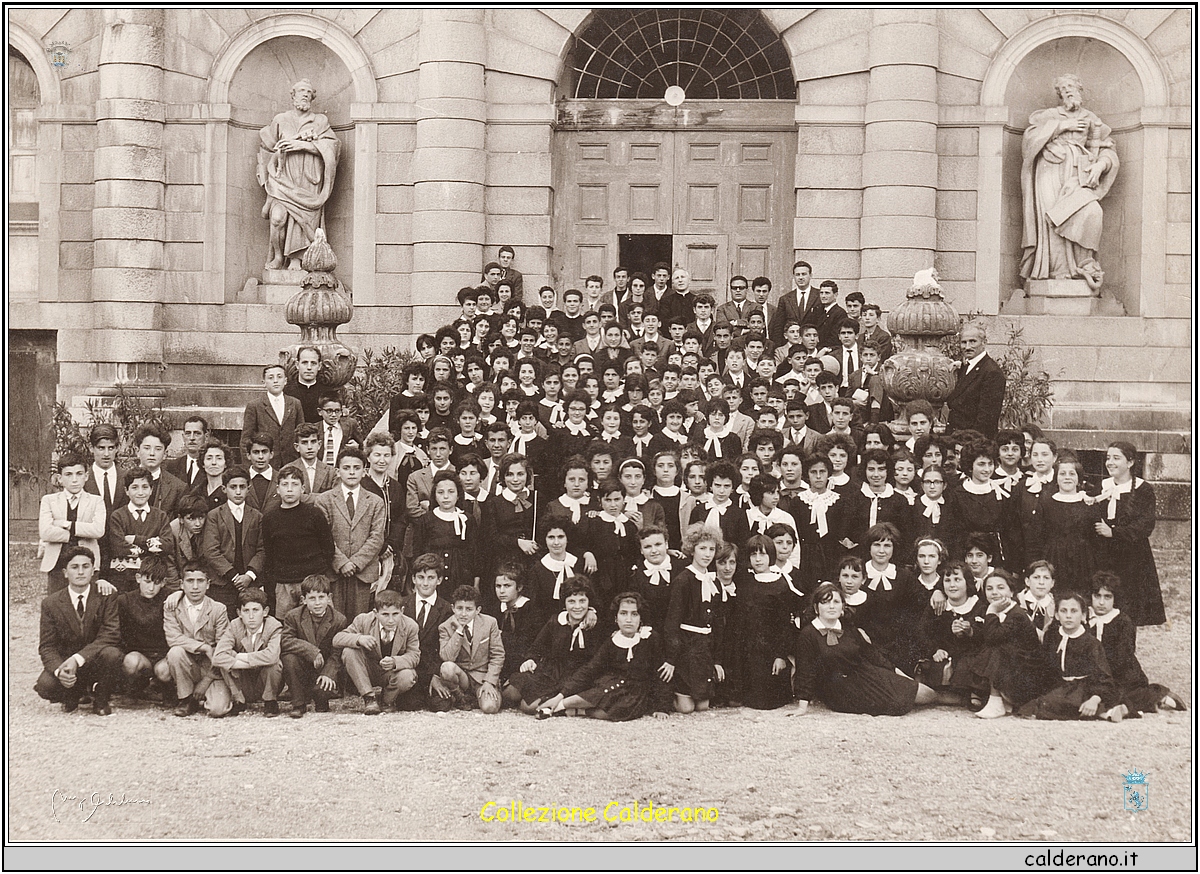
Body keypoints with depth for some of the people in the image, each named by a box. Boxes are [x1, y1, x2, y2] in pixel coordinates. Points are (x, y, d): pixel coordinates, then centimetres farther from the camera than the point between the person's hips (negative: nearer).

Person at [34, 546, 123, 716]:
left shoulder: (106, 596, -8)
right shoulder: (51, 603, -2)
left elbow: (111, 635, -18)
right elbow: (47, 646, -5)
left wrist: (77, 659, -30)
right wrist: (59, 670, -28)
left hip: (97, 662, -1)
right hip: (65, 662, 1)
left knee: (111, 654, -35)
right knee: (45, 685, -29)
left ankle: (101, 700, -5)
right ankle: (72, 696, 10)